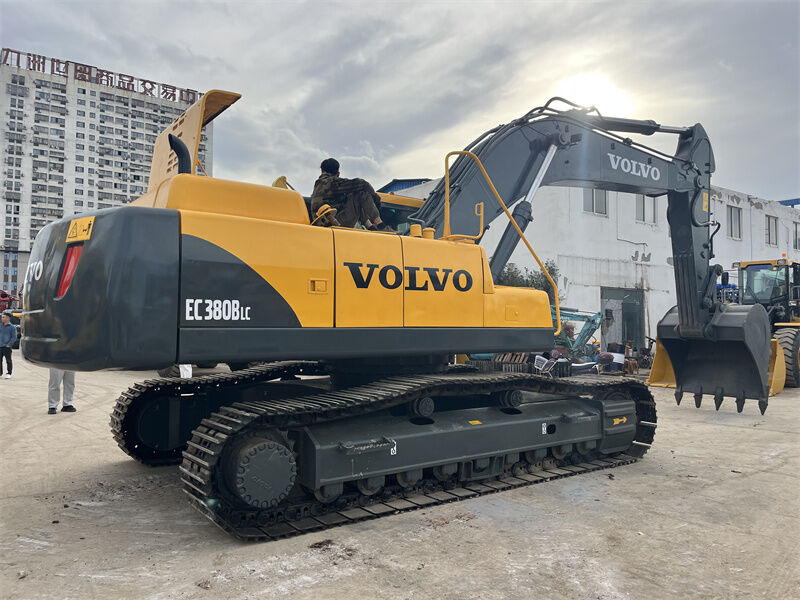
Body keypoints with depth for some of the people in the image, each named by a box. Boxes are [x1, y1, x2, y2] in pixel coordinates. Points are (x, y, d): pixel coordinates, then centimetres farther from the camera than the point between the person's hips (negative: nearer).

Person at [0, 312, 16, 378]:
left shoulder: (12, 327, -3)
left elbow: (14, 337, -6)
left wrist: (9, 344, -11)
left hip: (7, 346, -5)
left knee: (8, 360, 0)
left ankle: (9, 373, 7)